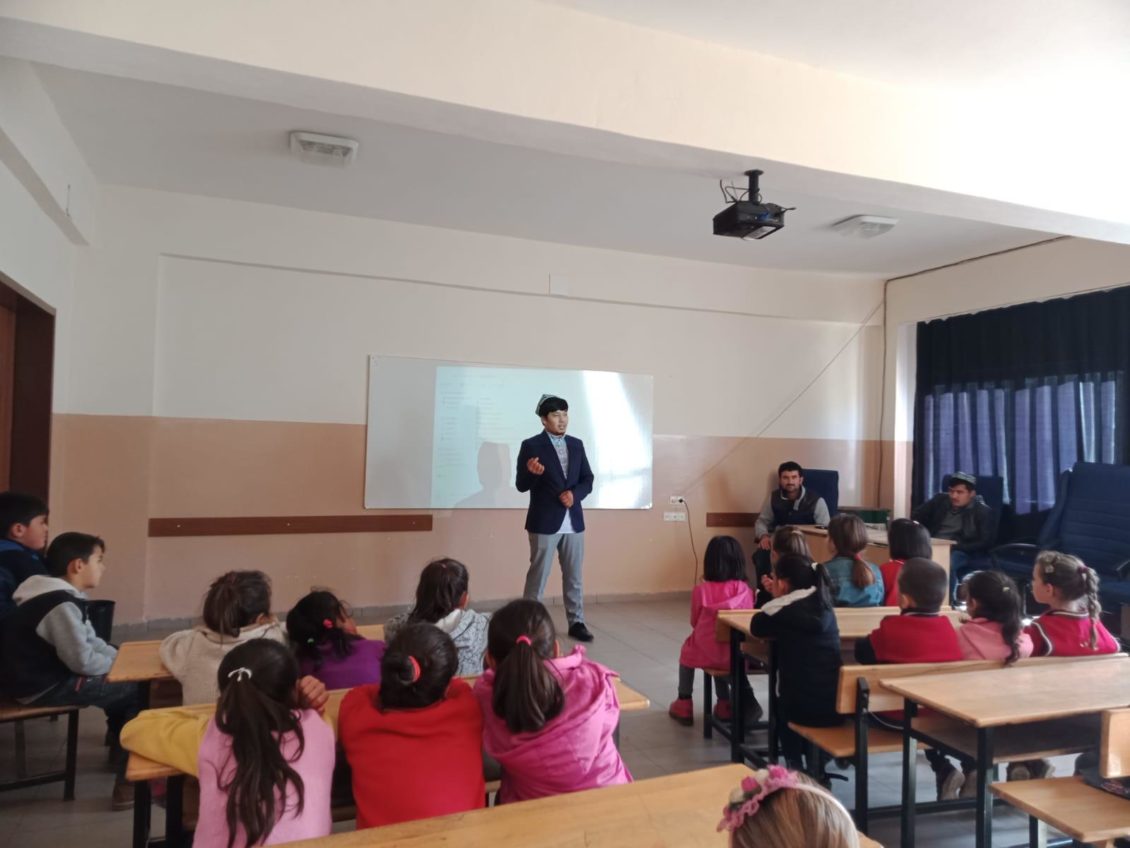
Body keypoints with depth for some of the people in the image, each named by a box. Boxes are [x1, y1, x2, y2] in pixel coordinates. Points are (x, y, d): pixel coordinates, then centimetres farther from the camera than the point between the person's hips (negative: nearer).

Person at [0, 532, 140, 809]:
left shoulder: (60, 596, 10)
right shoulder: (62, 606, -24)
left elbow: (90, 641, 16)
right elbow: (83, 660, -25)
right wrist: (120, 663, -8)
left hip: (45, 675, 10)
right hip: (42, 687, -10)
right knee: (136, 692, -11)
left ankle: (119, 749, 30)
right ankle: (129, 782, -5)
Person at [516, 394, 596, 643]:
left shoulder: (577, 445, 9)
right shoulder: (531, 446, -6)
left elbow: (588, 479, 10)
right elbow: (521, 485, -8)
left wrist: (574, 494, -10)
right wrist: (532, 473, -30)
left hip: (573, 521, 5)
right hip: (545, 522, -5)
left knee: (574, 576, 12)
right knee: (537, 576, 2)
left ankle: (576, 623, 23)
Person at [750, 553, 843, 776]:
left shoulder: (782, 608, -10)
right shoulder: (823, 603, 6)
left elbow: (756, 628, 10)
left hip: (804, 707, -4)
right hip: (839, 705, 4)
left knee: (781, 706, 31)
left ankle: (796, 767, 30)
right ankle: (816, 764, 34)